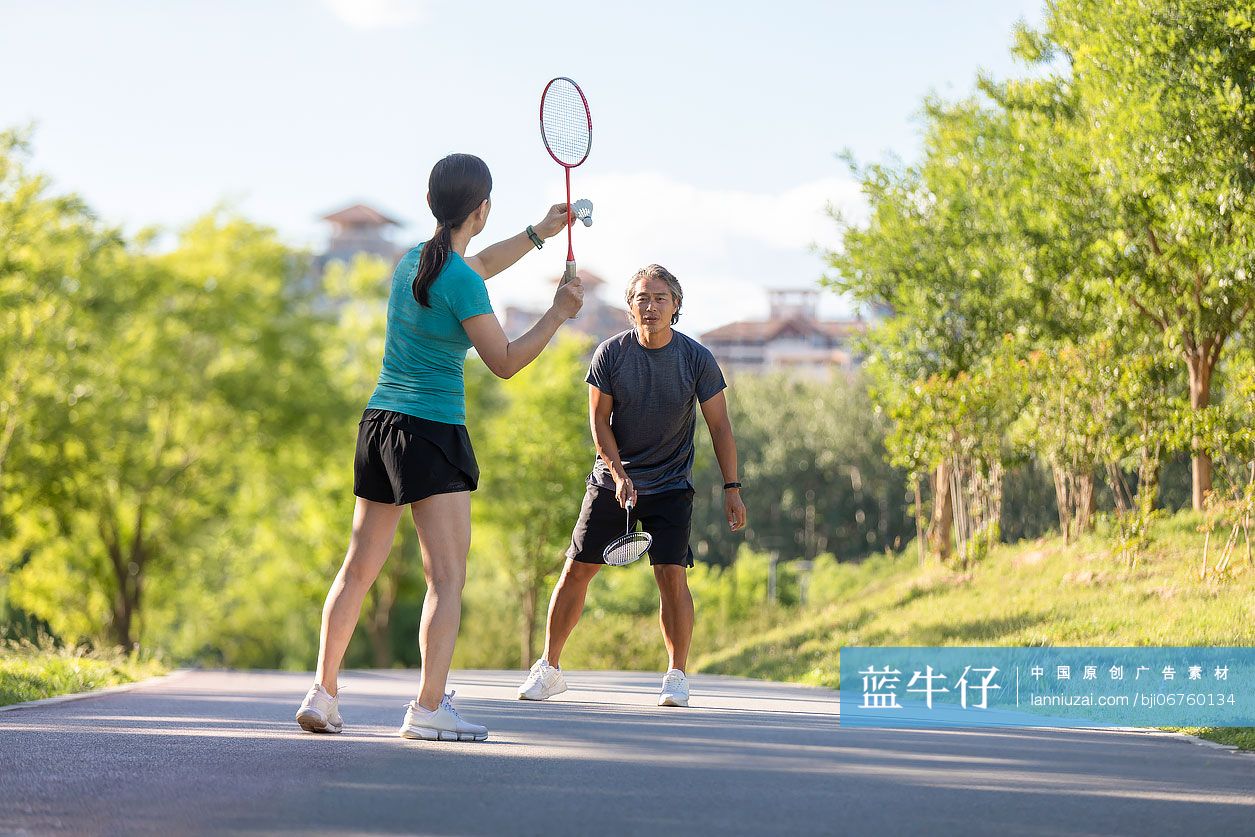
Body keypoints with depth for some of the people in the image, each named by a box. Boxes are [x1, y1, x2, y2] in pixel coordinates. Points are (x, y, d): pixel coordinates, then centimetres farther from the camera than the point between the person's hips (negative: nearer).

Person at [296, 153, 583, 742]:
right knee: (447, 578, -5)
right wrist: (558, 314, 1)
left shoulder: (411, 261, 11)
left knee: (358, 569, 11)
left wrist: (538, 234, 39)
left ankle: (323, 695, 11)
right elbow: (505, 362, -9)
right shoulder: (461, 284, -15)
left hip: (378, 424, 8)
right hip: (433, 433, -8)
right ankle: (429, 708, -11)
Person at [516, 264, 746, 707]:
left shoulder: (697, 359, -10)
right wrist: (618, 474, -13)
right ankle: (548, 668, 12)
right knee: (577, 570, -1)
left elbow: (720, 427, -4)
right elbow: (599, 421, -3)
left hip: (671, 486, -1)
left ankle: (676, 676, 0)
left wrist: (732, 489, -8)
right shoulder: (610, 354, -9)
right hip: (612, 480, 1)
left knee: (672, 574, -13)